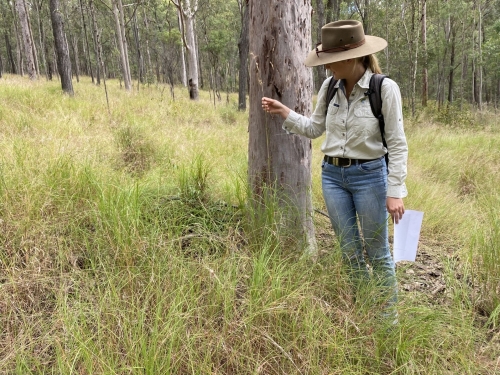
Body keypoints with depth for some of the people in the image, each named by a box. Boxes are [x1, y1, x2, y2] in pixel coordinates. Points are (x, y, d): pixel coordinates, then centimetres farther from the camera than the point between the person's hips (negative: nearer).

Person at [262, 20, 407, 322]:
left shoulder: (385, 88, -14)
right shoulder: (330, 87, 0)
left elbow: (397, 145, -11)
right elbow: (314, 128, 14)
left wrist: (395, 192, -14)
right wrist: (284, 112, 2)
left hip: (369, 176, -5)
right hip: (333, 176, 5)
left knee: (378, 253, 8)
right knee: (350, 251, 14)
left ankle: (390, 315, 29)